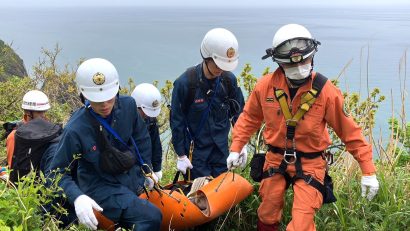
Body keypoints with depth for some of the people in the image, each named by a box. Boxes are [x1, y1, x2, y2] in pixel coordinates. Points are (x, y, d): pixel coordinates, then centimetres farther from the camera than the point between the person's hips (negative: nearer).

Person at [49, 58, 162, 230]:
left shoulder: (128, 105, -12)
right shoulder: (75, 130, -23)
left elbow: (141, 138, 7)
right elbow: (58, 172, -14)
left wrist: (146, 170, 10)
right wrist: (78, 197, -30)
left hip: (133, 177, 6)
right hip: (101, 188, -6)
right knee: (151, 217, -27)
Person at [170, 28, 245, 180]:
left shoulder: (229, 79, -5)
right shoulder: (185, 83, -16)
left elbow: (238, 112, 8)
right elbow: (177, 120, -8)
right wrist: (181, 155, -7)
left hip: (221, 149, 4)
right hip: (196, 150, -3)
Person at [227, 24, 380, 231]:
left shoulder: (326, 91, -18)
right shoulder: (266, 85, -11)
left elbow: (350, 132, -10)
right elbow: (249, 118, 6)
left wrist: (368, 172, -9)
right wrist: (235, 148, 3)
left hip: (309, 165, -3)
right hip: (275, 160, 3)